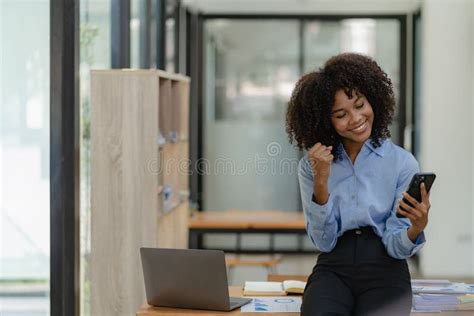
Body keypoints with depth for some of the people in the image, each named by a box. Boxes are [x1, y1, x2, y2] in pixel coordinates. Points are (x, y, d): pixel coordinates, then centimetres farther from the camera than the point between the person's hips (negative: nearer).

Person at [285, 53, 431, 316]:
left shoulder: (402, 162, 1)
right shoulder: (311, 166, 6)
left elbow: (396, 247, -1)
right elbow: (324, 242, -1)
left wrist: (416, 228, -23)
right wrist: (321, 181, -13)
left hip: (384, 269, 0)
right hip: (333, 268, 0)